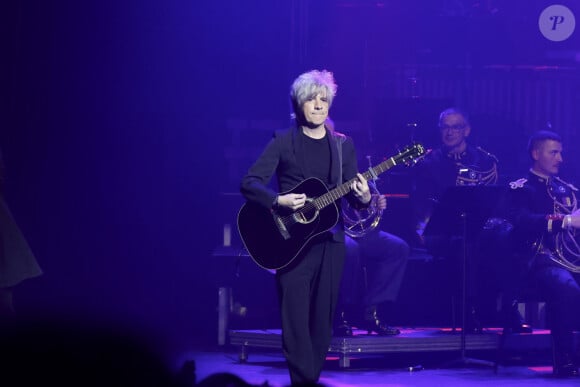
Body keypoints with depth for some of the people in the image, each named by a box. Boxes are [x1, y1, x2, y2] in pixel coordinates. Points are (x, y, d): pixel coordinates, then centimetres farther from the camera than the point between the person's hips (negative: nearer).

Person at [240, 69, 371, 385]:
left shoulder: (343, 145, 9)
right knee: (296, 317, -10)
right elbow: (249, 183, -7)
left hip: (329, 239, 3)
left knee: (322, 318, 5)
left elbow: (353, 195, 7)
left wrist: (363, 197, -16)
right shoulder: (283, 142, -1)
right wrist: (279, 201, -23)